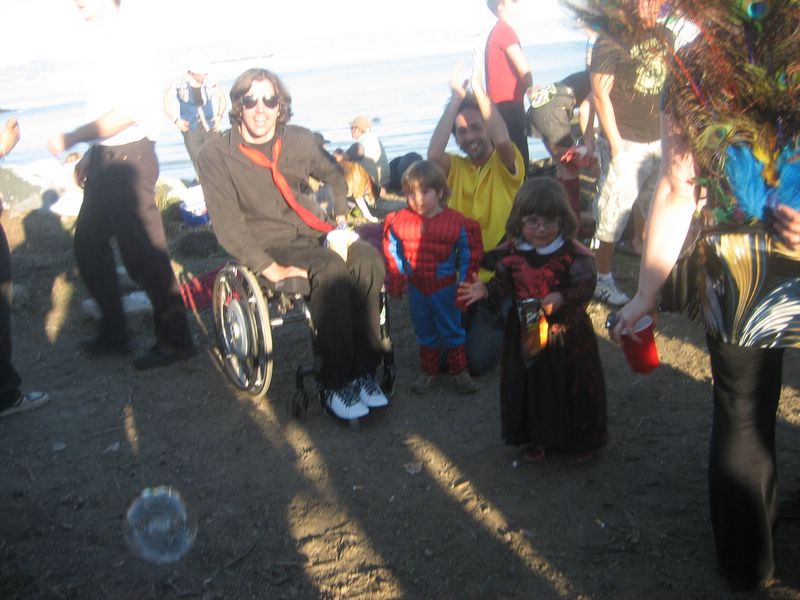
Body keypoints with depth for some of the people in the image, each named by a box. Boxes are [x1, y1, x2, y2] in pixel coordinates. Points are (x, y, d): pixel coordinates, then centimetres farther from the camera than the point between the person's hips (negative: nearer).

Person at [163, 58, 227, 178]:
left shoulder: (209, 82, -6)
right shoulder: (179, 82, -9)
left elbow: (222, 97, 11)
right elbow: (166, 103, 0)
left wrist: (219, 116, 2)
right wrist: (176, 120, -9)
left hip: (210, 127, 1)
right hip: (191, 129, -1)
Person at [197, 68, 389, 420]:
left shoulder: (300, 140, 6)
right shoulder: (215, 156, -7)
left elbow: (333, 176, 26)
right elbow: (228, 225, -12)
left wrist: (341, 216, 12)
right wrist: (270, 268, -21)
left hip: (312, 234, 5)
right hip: (268, 246, -4)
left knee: (369, 259, -27)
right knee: (331, 270, -34)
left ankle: (364, 370, -19)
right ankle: (335, 384, -24)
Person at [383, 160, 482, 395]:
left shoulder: (457, 223, -14)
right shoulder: (399, 221, -8)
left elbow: (468, 256, -7)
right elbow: (393, 252, 3)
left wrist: (464, 283, -7)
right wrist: (396, 279, 1)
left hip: (445, 287, -3)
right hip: (416, 287, 3)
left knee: (452, 330, 9)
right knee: (424, 332, 15)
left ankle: (459, 371, 24)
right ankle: (428, 373, 28)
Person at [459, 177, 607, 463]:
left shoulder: (573, 253, -15)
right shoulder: (511, 252, -4)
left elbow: (585, 284, -23)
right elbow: (502, 284, 4)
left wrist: (562, 297, -40)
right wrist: (485, 291, -16)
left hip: (566, 332, -3)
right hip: (525, 332, 3)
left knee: (574, 383, 10)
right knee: (529, 383, 15)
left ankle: (581, 438, 32)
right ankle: (534, 437, 35)